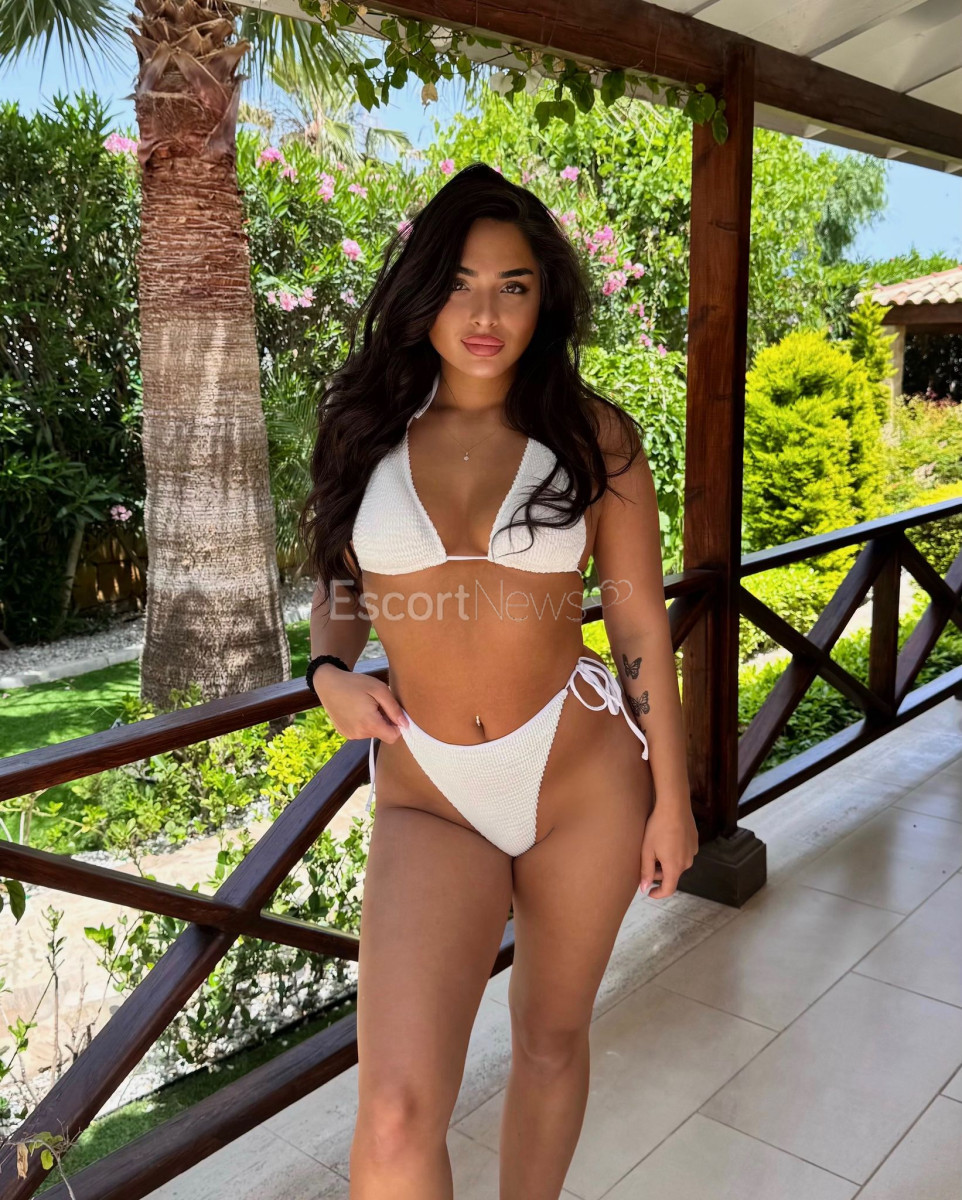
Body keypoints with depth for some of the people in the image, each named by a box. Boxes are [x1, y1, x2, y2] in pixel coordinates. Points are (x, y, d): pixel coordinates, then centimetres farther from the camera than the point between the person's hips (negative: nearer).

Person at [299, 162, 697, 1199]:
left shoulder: (592, 433, -1)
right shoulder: (366, 429, 3)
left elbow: (640, 621, 1)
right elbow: (337, 592, 14)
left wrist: (670, 793, 2)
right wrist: (330, 674, -7)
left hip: (581, 773, 0)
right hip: (428, 793, 0)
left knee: (551, 1042, 17)